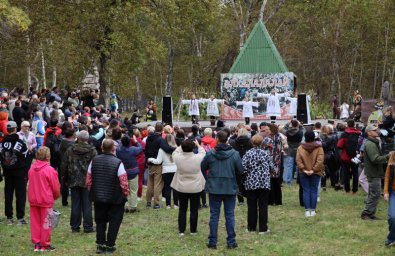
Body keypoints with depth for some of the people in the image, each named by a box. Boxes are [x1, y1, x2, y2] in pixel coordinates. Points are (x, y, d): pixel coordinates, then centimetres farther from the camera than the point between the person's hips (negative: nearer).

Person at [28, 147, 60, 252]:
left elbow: (30, 184, 8)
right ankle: (45, 244, 11)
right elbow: (56, 187, -10)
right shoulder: (50, 170, -16)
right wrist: (56, 196, 10)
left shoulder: (31, 169, -1)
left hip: (33, 200, 5)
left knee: (35, 221, 13)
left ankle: (36, 243, 18)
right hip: (46, 200, -5)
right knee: (45, 222, 5)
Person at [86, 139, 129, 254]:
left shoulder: (94, 161, -2)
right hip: (115, 199, -4)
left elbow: (88, 180, 3)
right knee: (114, 222, 8)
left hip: (98, 198, 4)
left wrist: (93, 193, 16)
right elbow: (124, 183, -17)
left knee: (100, 221, 15)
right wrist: (125, 194, 0)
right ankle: (109, 245, 9)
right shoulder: (118, 163, -16)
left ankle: (100, 244, 13)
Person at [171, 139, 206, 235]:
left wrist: (182, 145, 16)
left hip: (181, 187, 1)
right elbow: (203, 152, 4)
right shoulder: (198, 158, -18)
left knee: (182, 209, 13)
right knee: (194, 209, 10)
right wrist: (198, 145, 20)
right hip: (195, 188, -1)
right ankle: (193, 230, 18)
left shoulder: (178, 158, -17)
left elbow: (175, 152, 7)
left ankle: (181, 230, 15)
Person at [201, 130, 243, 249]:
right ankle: (231, 242, 9)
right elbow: (240, 170, -3)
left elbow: (202, 167, 4)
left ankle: (212, 242, 10)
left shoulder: (210, 154, -9)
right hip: (230, 189, 0)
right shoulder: (235, 154, -8)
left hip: (214, 188, 0)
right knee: (230, 215, 8)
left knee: (214, 215, 8)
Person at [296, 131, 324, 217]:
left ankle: (307, 210, 3)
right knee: (314, 191, 8)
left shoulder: (300, 148, -4)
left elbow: (298, 160, -11)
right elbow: (320, 160, -14)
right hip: (316, 173, 0)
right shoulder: (319, 148, -7)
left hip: (304, 173, 0)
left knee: (306, 191, 6)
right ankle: (313, 210, 7)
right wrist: (314, 170, -12)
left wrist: (303, 169, -9)